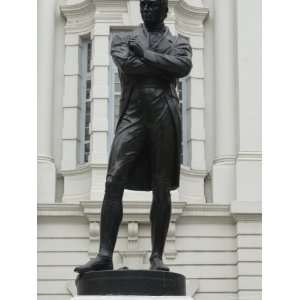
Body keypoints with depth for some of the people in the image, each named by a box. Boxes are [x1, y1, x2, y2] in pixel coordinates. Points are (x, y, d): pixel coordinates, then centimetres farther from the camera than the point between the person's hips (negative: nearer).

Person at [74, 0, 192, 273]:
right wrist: (165, 67, -4)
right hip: (132, 115, 0)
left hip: (165, 116, 0)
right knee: (114, 181, -12)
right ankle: (105, 255, -14)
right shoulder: (123, 40, 19)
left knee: (162, 187, -1)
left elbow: (184, 66, -6)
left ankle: (157, 256, 2)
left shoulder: (179, 42, 17)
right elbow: (126, 63, -4)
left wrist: (145, 54, -5)